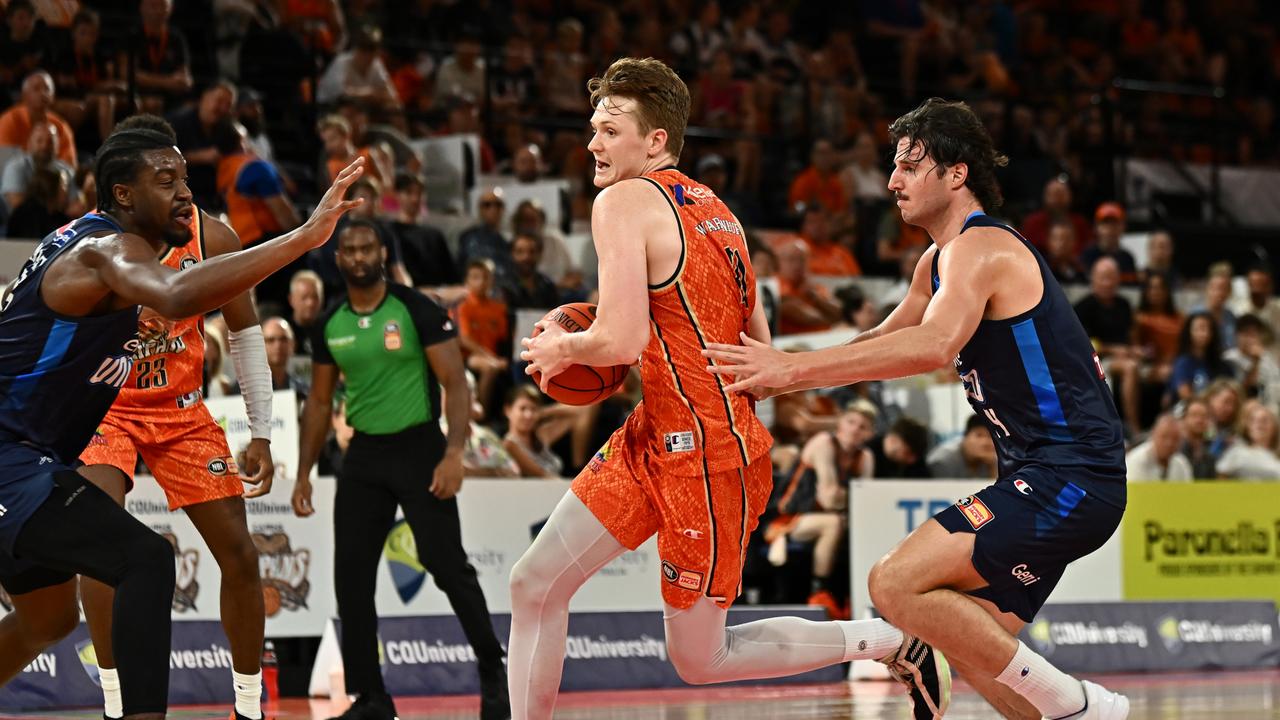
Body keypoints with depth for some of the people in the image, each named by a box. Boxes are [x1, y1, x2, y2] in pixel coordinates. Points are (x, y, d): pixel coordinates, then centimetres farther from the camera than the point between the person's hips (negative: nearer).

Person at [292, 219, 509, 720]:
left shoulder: (417, 310, -9)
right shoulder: (330, 325, 6)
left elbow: (456, 383, -11)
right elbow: (320, 401, 16)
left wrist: (454, 454, -23)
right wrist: (304, 473, 12)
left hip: (419, 448, -5)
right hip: (364, 454, 5)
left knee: (448, 566, -8)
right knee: (351, 576, 0)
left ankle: (493, 672, 12)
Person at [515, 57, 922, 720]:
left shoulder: (624, 201, -14)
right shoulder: (715, 210, 12)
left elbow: (618, 342, -25)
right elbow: (757, 347, 15)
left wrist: (560, 348, -5)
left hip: (702, 455, -10)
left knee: (698, 660, 3)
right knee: (534, 584, 7)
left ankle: (890, 639, 11)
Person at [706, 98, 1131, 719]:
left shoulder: (979, 248, -13)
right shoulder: (940, 262, 19)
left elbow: (933, 346, -31)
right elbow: (882, 343, 29)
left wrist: (793, 367, -30)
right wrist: (775, 379, 16)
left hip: (1071, 476, -10)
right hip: (1041, 478, 10)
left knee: (896, 584, -19)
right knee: (972, 648, 10)